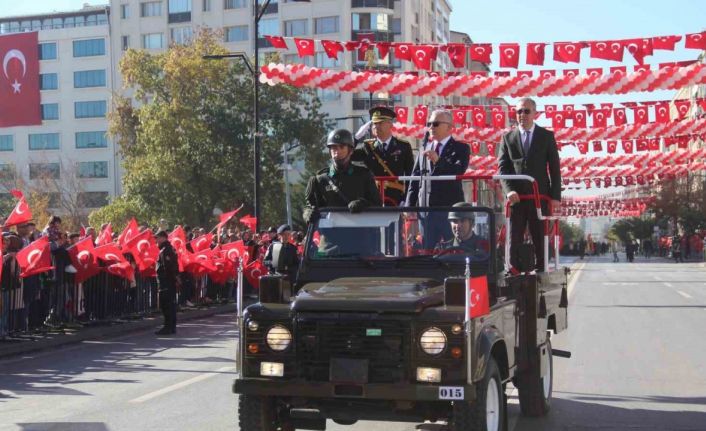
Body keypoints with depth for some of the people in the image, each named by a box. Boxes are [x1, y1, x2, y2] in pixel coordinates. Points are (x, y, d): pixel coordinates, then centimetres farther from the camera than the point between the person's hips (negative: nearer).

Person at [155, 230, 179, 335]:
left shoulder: (165, 250, -15)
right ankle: (172, 327, 17)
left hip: (166, 282, -10)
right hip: (171, 281, 10)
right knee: (171, 304, 12)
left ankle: (168, 327, -8)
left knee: (166, 305, -8)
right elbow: (175, 267, 20)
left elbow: (166, 267, -22)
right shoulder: (170, 249, 16)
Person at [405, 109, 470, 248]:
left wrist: (438, 160, -27)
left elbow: (459, 171, -14)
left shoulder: (460, 148, 2)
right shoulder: (425, 148, 15)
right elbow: (415, 178, 12)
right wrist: (409, 206, 4)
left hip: (450, 209, -4)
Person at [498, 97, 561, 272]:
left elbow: (555, 168, 4)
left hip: (540, 196, -1)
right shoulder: (508, 138, 9)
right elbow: (502, 167, 4)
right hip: (516, 196, 1)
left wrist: (555, 196, -4)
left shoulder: (546, 136, 6)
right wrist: (509, 190, -12)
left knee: (541, 239, 2)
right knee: (514, 239, -2)